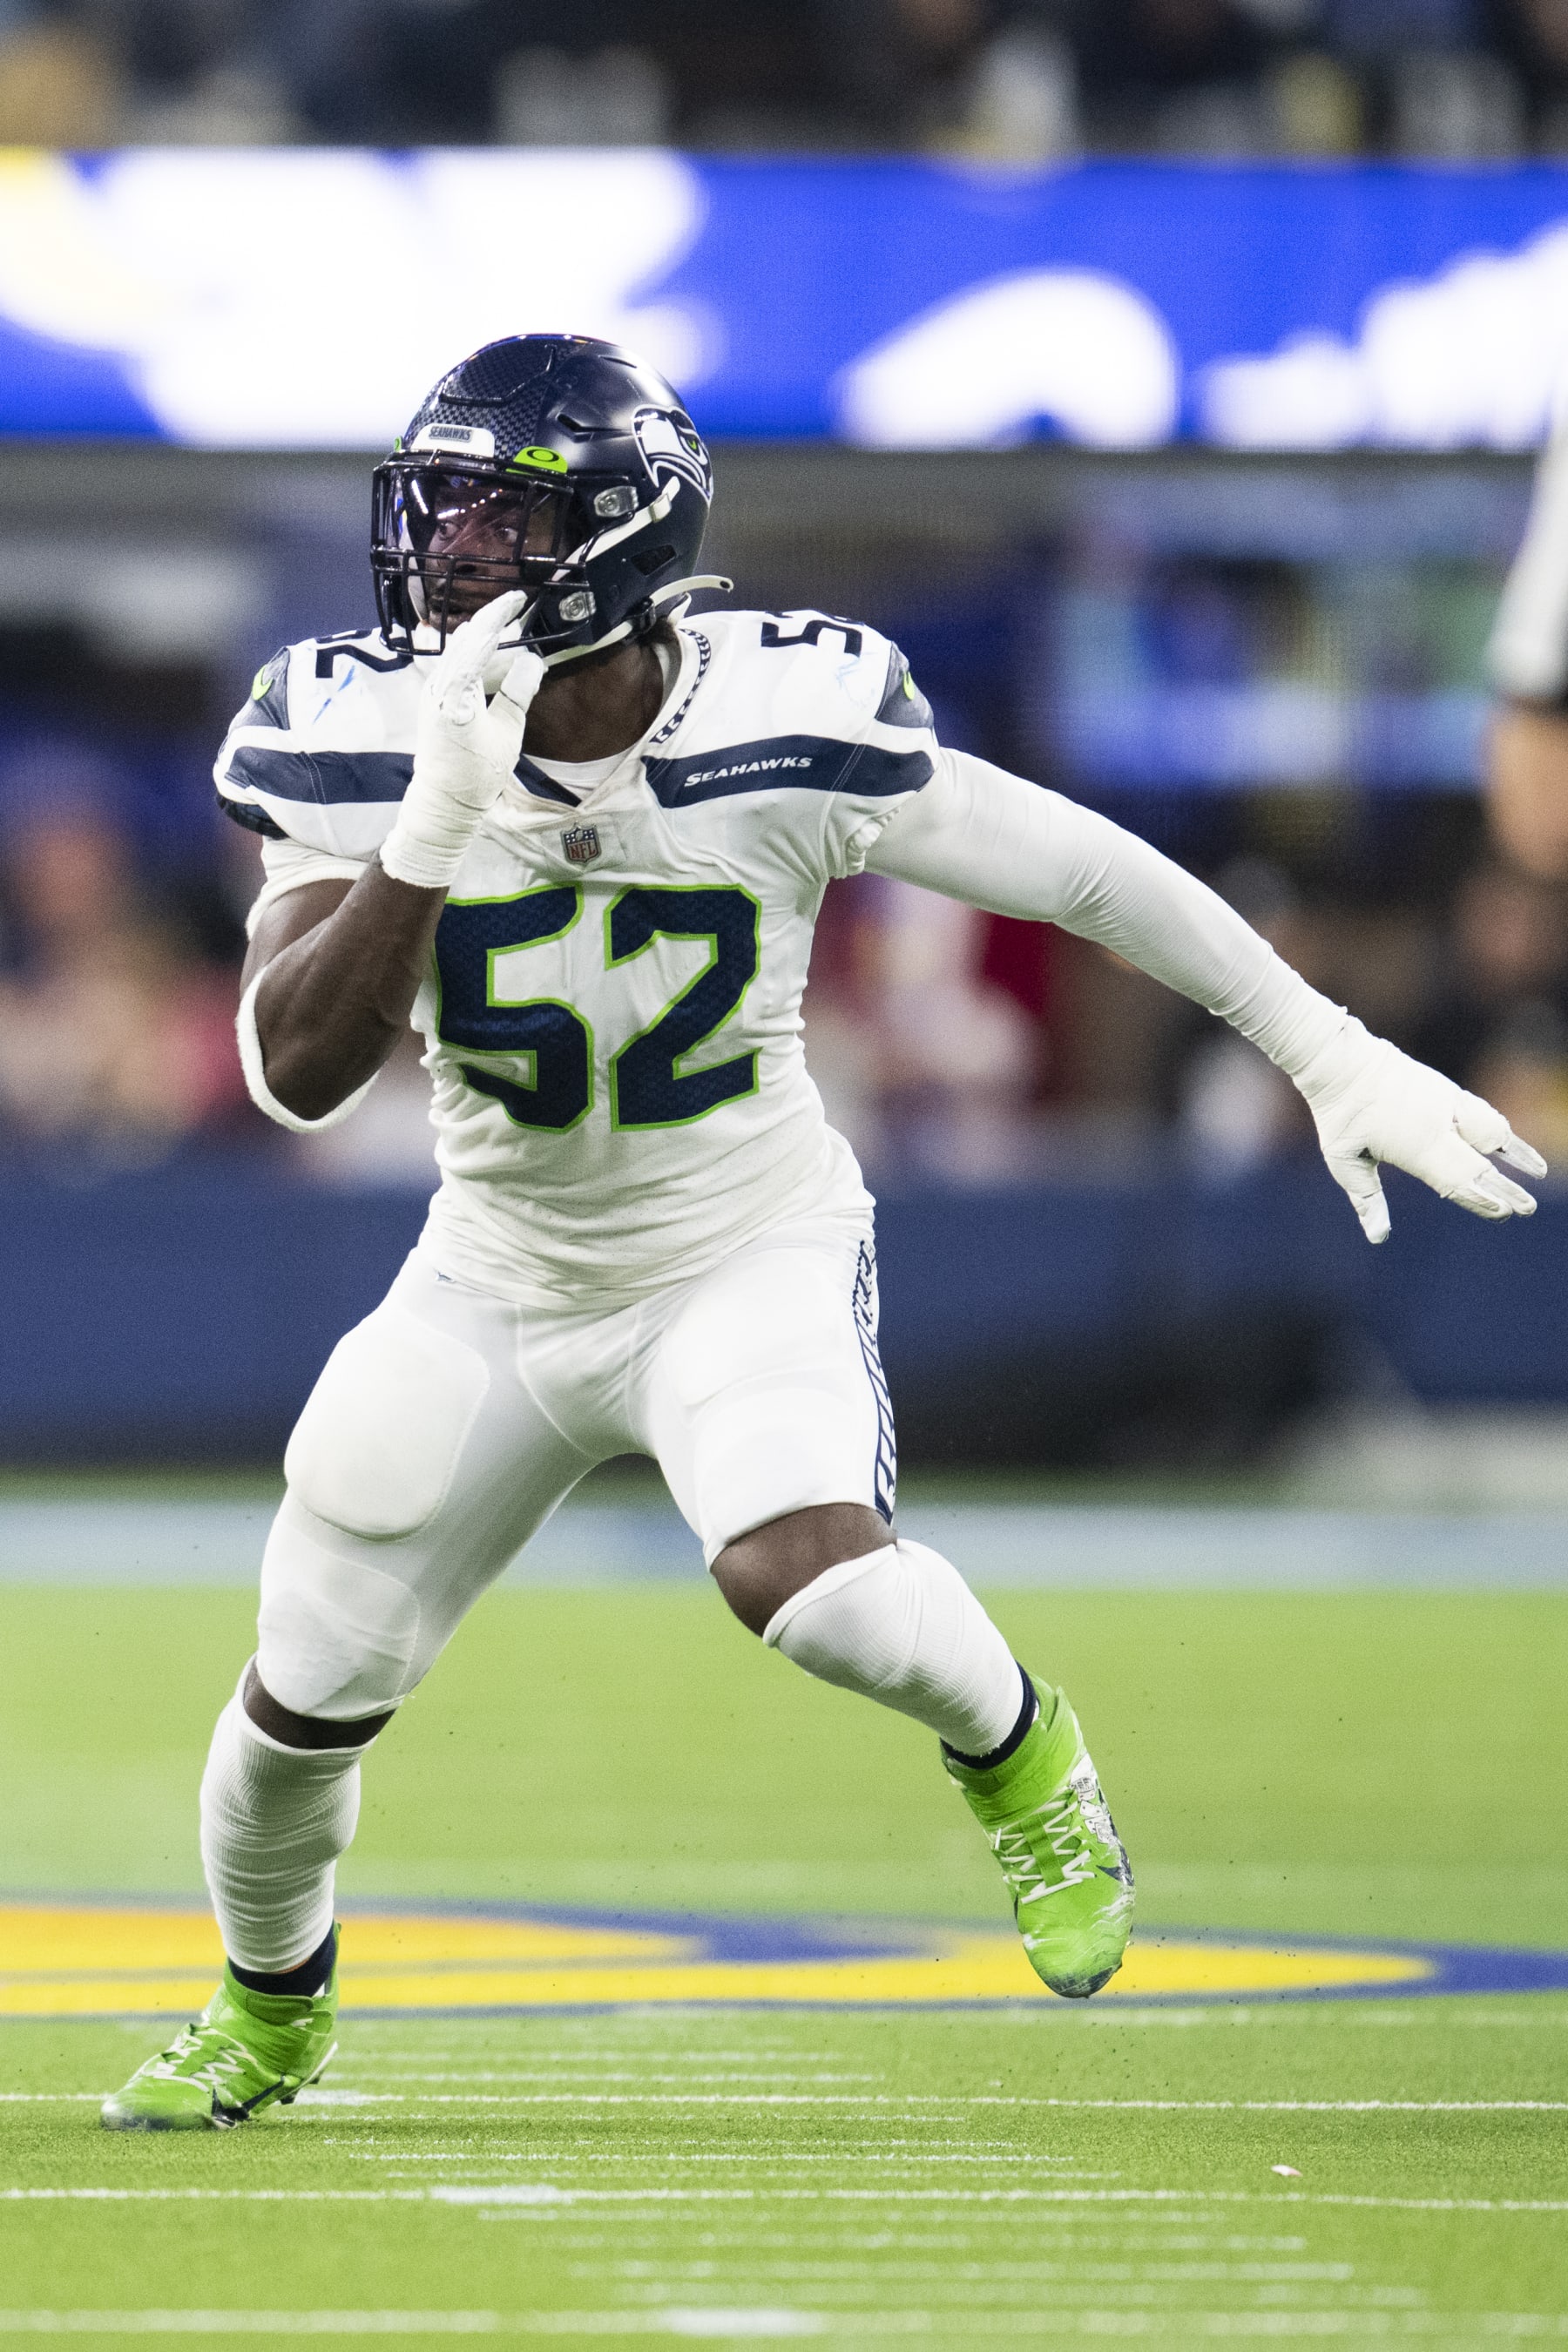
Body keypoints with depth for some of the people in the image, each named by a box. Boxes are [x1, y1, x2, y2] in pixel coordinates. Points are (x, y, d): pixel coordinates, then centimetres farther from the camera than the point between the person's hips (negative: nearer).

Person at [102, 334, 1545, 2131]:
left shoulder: (785, 732, -23)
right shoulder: (365, 741, -18)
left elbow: (1078, 871, -10)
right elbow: (301, 1073, -26)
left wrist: (1334, 1056, -6)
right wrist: (442, 822, -38)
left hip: (745, 1259, -3)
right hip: (500, 1283, 3)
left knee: (802, 1578, -31)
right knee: (306, 1694, 5)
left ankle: (1012, 1750, 3)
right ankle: (269, 2007, 37)